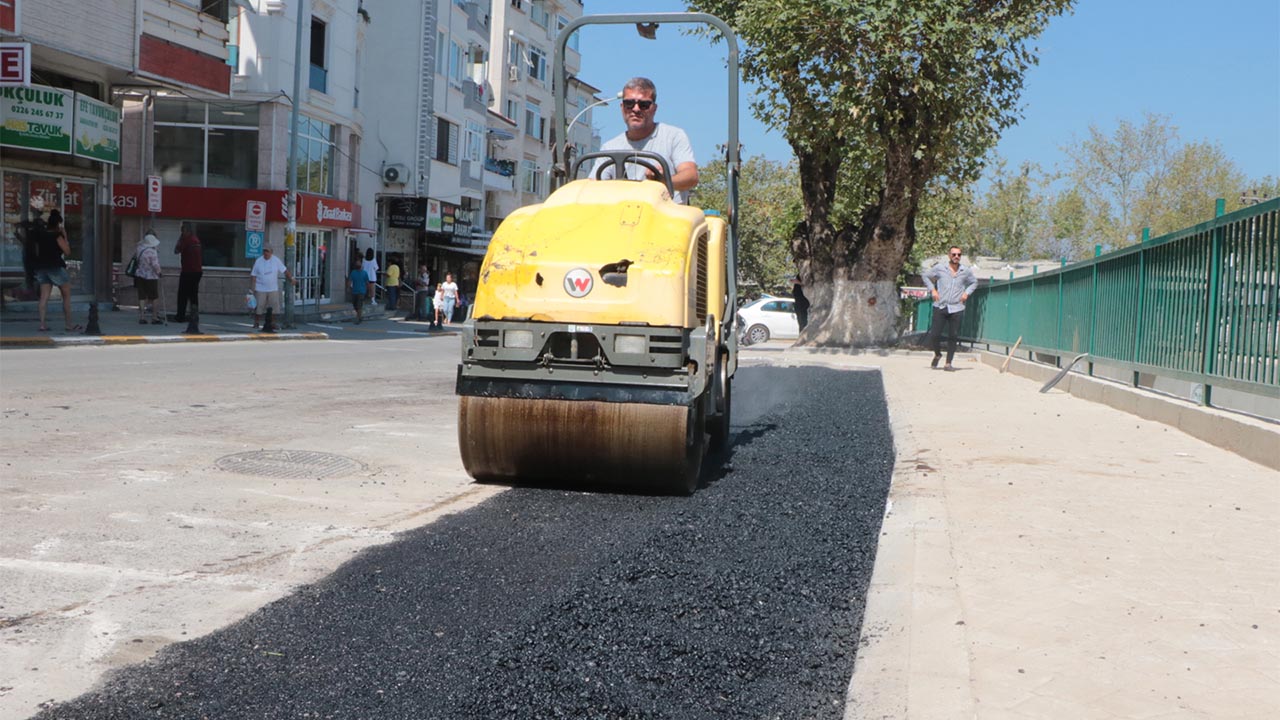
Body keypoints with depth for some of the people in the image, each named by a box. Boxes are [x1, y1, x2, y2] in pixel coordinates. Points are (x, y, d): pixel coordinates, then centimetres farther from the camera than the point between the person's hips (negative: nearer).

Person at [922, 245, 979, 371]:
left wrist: (967, 292, 7)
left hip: (956, 308, 1)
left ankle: (948, 363, 9)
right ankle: (937, 355, 25)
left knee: (953, 336, 0)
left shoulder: (966, 271, 6)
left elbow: (974, 282, 23)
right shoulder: (939, 268, 1)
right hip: (940, 307, -1)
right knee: (934, 335, -4)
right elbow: (926, 276, 13)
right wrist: (932, 289, 2)